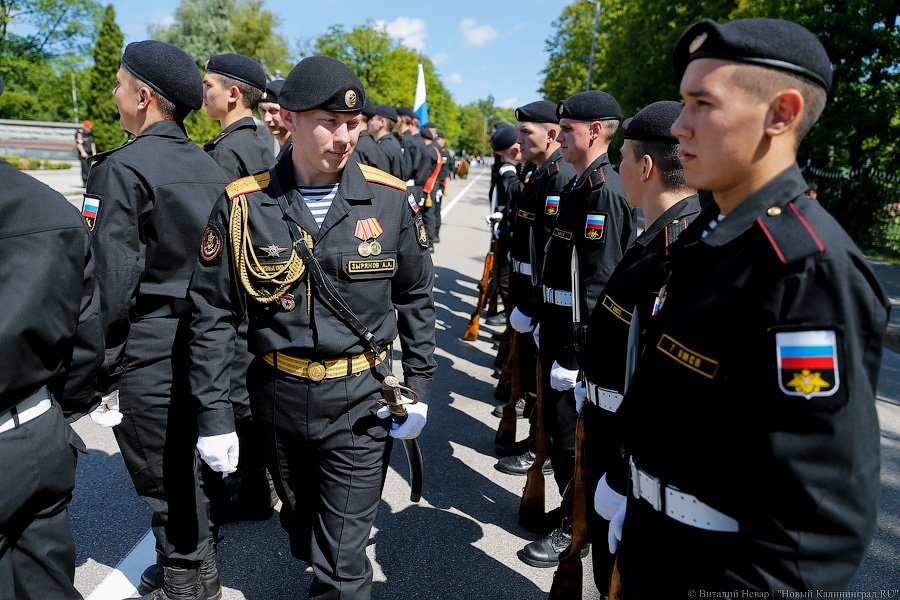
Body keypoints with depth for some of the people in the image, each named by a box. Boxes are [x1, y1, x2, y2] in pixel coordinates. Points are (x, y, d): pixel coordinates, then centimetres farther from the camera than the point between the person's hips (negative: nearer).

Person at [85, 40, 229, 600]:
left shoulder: (123, 168, -14)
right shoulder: (209, 165, 7)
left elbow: (112, 280, -18)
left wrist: (102, 370, -12)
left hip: (149, 346, -7)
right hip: (203, 338, 8)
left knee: (163, 473, 7)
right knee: (188, 457, 22)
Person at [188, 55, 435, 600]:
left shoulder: (390, 200, -7)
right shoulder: (243, 205, -8)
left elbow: (416, 297, 3)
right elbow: (213, 315, -2)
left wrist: (419, 388, 1)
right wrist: (214, 414, -3)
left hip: (360, 401, -2)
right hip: (279, 396, 2)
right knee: (301, 524, 26)